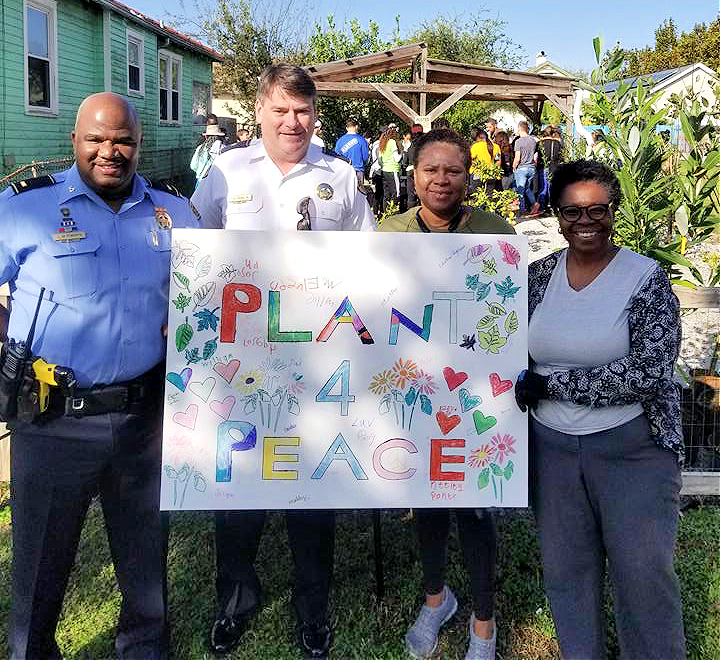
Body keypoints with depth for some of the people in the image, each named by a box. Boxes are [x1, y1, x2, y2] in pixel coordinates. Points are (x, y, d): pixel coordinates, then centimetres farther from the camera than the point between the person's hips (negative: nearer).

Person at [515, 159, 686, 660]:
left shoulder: (646, 278, -9)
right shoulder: (540, 275, 4)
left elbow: (648, 372, -19)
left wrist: (550, 383, -17)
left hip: (633, 446, -4)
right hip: (552, 446, 4)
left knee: (644, 572, 2)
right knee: (566, 570, 14)